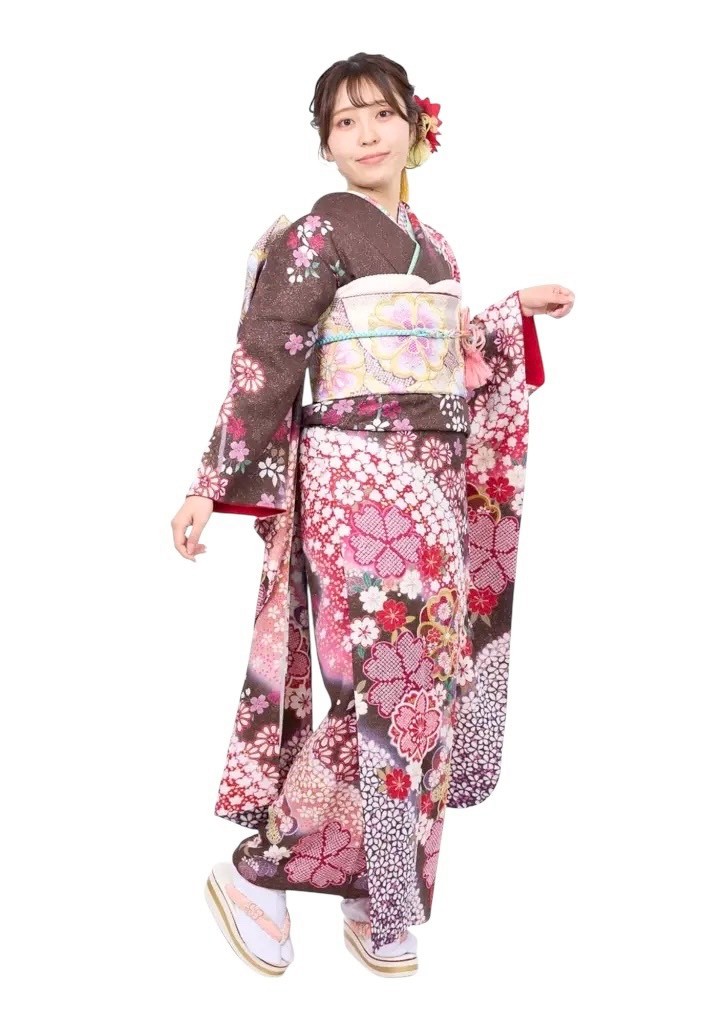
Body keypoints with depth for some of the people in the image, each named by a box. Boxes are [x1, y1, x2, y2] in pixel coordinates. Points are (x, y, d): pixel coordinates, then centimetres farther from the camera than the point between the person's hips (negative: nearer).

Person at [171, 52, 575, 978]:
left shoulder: (434, 246, 16)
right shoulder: (318, 233, -5)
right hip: (356, 481, -7)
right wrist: (211, 486, -13)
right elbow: (263, 364, -9)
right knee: (384, 689, -10)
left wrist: (515, 313, 28)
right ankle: (256, 870, 5)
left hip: (431, 484, 7)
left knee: (419, 688, 7)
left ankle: (375, 901, 19)